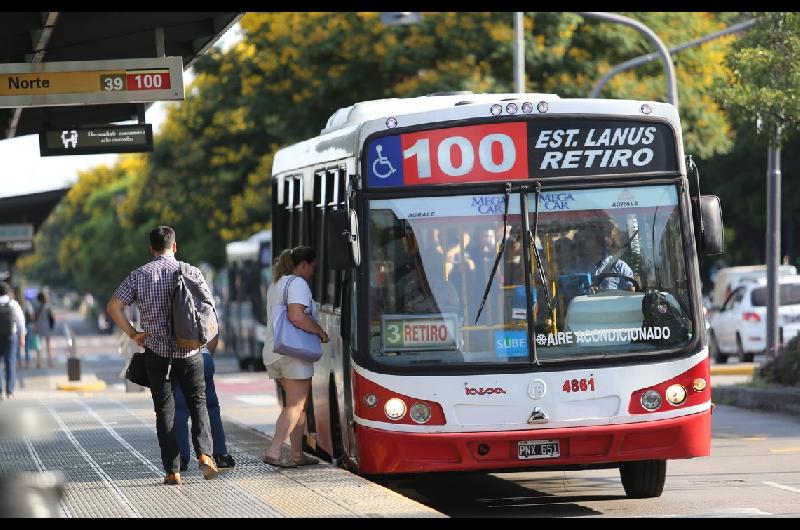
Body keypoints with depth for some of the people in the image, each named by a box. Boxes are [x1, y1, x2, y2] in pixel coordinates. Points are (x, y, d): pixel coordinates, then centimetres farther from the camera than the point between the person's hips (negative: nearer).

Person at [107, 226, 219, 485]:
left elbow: (113, 306, -4)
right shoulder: (191, 272, 0)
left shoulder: (140, 275, 1)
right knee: (198, 403, 13)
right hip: (189, 351, 0)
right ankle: (204, 453, -10)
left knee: (165, 410, 7)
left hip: (156, 352, 0)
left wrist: (133, 333, 3)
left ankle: (173, 470, 2)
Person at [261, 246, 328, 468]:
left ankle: (296, 453, 13)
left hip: (273, 352, 9)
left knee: (298, 404, 15)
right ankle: (273, 451, -16)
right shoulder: (297, 283, -11)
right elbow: (297, 317, -24)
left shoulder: (275, 285, 20)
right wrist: (321, 332, -12)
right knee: (295, 405, -7)